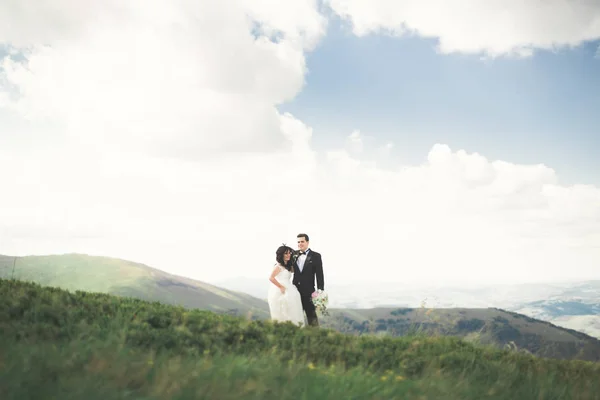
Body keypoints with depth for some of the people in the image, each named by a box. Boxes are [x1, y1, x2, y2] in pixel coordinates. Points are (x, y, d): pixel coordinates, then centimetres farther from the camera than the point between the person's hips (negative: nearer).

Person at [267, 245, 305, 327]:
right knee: (282, 315, -8)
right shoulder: (279, 266, -11)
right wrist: (281, 287, -17)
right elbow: (271, 278, -19)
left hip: (288, 292, 9)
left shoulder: (288, 266, 16)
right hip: (280, 293, -9)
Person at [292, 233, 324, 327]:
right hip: (296, 289, 4)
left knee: (311, 315, 2)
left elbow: (319, 274, -4)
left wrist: (320, 291, -10)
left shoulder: (315, 256, -1)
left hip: (308, 291, -4)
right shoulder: (294, 254, 10)